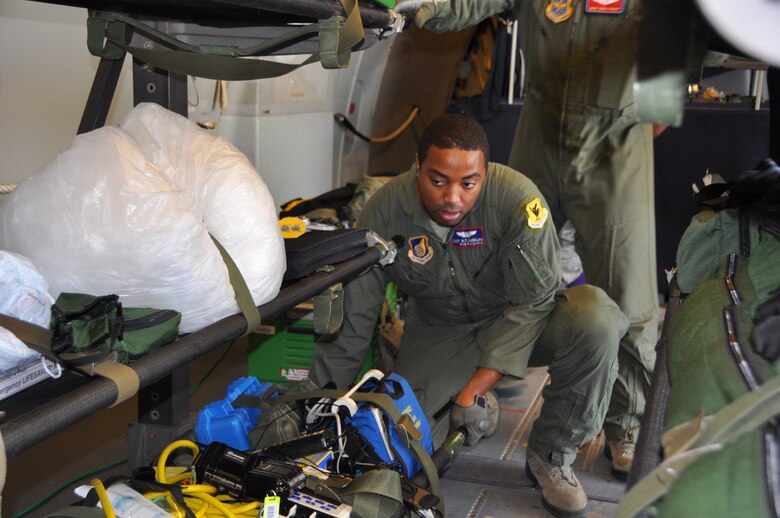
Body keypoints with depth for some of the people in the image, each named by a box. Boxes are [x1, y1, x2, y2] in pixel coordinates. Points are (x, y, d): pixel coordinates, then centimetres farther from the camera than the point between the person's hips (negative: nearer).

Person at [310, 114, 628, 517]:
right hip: (440, 329, 1)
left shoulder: (518, 198, -28)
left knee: (596, 320, -32)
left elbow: (532, 302, -23)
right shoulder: (383, 212, -20)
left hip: (519, 320, -1)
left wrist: (475, 389, -30)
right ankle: (472, 409, 16)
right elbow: (352, 318, -11)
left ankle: (551, 456, -10)